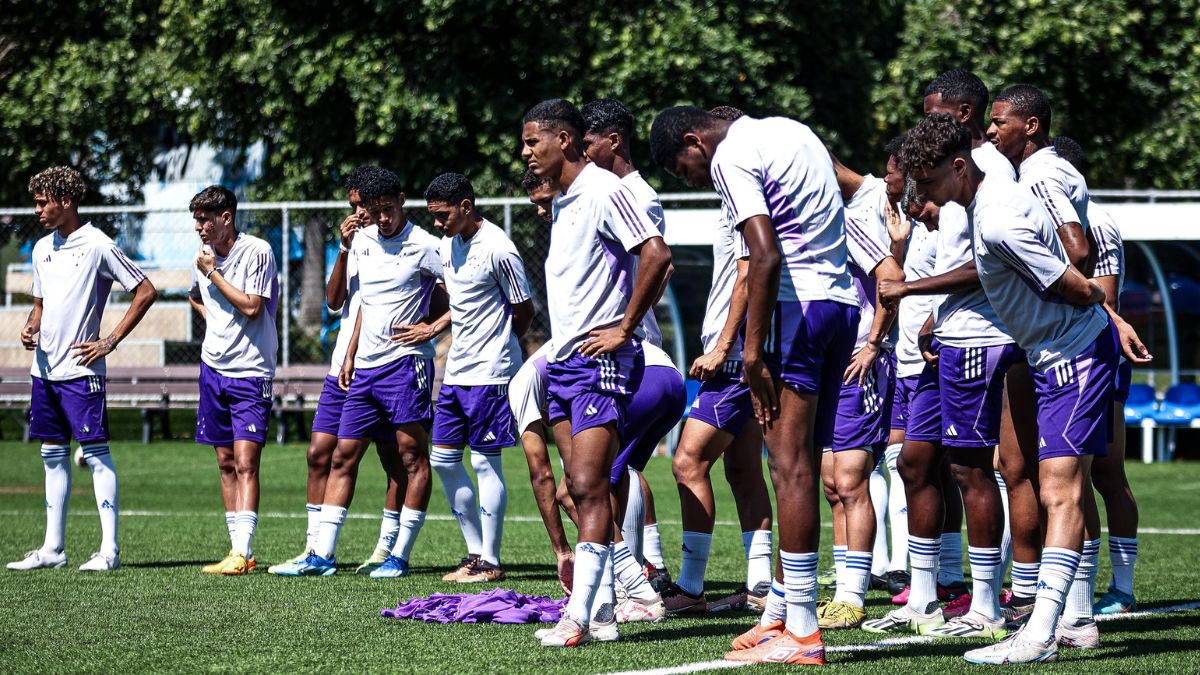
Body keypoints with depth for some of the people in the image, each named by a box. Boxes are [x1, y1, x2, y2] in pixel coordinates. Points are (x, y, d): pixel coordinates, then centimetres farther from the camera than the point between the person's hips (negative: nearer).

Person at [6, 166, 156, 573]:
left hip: (81, 369, -7)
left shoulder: (97, 246, -9)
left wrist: (110, 342, -9)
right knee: (53, 456, 10)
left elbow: (145, 292, -7)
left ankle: (109, 550, -6)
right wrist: (31, 328, 2)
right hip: (44, 368, 8)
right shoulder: (42, 249, 13)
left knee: (95, 454, -7)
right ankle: (53, 548, 14)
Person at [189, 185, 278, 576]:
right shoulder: (205, 254, 9)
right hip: (213, 368, 7)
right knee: (226, 463, 8)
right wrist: (213, 320, 12)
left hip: (250, 372, -7)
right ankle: (239, 553, 13)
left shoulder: (257, 251, -12)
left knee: (245, 462, -14)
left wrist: (213, 272, -13)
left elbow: (251, 306, -20)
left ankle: (242, 553, -20)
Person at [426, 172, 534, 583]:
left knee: (486, 462, -4)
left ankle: (490, 562, 1)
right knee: (443, 460, 9)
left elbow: (524, 311, -7)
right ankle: (476, 551, 18)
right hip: (456, 371, 9)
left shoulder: (498, 251, -16)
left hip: (490, 372, -9)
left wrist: (498, 346, 5)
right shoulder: (448, 244, 9)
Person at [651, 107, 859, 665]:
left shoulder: (731, 157, -8)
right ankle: (785, 614, 16)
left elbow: (766, 257, -19)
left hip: (796, 304, -9)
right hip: (843, 301, 9)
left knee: (790, 466, -8)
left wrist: (753, 349, -18)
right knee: (803, 465, 12)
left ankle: (802, 631, -10)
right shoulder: (791, 132, 20)